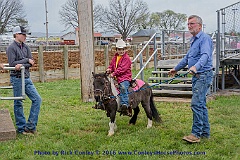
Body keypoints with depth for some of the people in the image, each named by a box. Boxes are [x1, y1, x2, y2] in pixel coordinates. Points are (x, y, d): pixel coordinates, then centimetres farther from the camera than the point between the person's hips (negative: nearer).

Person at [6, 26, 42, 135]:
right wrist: (26, 60, -11)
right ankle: (21, 128, 13)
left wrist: (22, 65, -16)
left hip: (27, 78, 7)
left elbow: (31, 63, 2)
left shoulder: (26, 47, 11)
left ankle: (31, 126, 7)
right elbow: (12, 64, -16)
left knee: (37, 99, 2)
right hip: (17, 79, -6)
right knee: (18, 104, 3)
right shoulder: (11, 48, -7)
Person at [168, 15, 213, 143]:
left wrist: (196, 67, -45)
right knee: (201, 104, 12)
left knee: (196, 103, -13)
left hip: (203, 75, -10)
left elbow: (205, 55, -28)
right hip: (196, 76, 10)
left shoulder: (205, 38, -11)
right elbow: (187, 58, 33)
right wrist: (176, 68, 41)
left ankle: (196, 133, -9)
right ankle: (205, 132, 19)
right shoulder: (194, 40, 20)